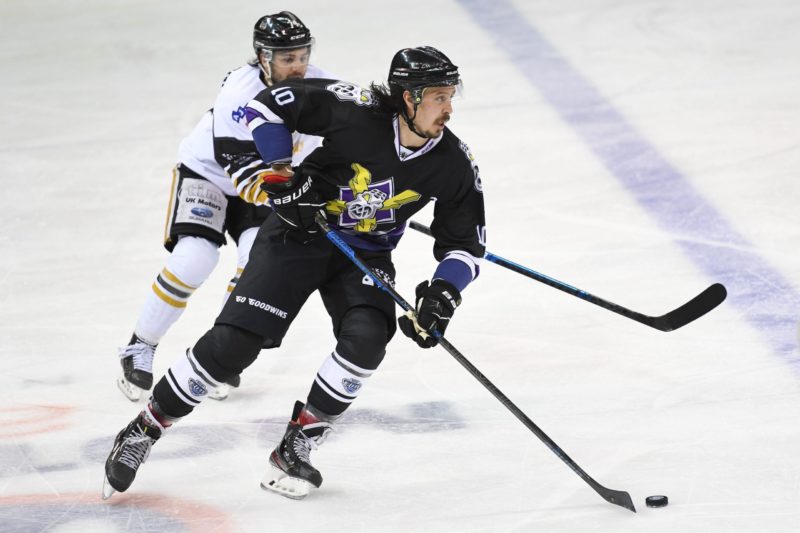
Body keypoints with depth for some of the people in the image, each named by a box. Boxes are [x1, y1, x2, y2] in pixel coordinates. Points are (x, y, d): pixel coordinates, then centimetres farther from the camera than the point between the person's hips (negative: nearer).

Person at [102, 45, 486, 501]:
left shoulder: (453, 163, -13)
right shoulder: (358, 110, -25)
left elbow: (466, 242, -2)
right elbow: (269, 104, -16)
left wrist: (444, 293, -19)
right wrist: (282, 175, -21)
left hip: (366, 254, 3)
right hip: (300, 232, -3)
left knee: (366, 339, -26)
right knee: (232, 343, -12)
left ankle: (295, 450, -9)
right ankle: (144, 429, 7)